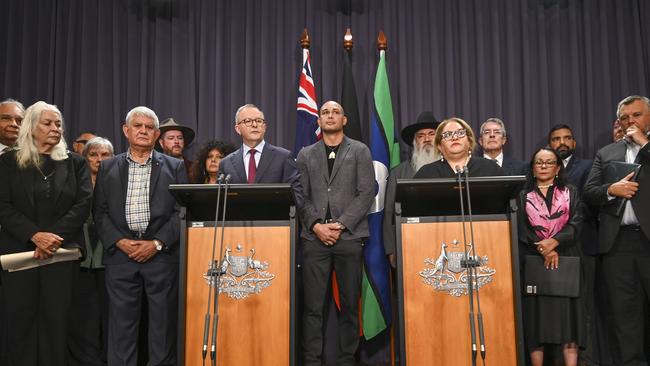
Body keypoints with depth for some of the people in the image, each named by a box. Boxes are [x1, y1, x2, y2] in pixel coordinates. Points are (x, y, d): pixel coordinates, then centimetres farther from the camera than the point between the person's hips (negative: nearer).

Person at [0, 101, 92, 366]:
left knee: (56, 319, 1)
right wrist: (35, 235, -14)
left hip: (61, 252, 0)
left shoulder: (75, 163, 9)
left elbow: (83, 204, -1)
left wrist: (54, 236, -13)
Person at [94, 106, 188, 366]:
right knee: (121, 324, 4)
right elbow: (100, 211, 8)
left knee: (163, 323, 2)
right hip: (120, 254, 1)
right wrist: (120, 242, -6)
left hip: (161, 255, -1)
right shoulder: (108, 168, 14)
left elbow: (182, 211, 1)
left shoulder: (175, 167, 8)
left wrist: (156, 243, -9)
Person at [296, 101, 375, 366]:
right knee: (313, 306, -1)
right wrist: (316, 225, -8)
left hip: (349, 236, -1)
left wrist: (341, 225, -9)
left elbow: (366, 193, 0)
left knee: (350, 304, 3)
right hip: (314, 237, 1)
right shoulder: (306, 154, 15)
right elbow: (301, 196, 8)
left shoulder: (360, 151, 9)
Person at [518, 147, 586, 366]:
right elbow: (522, 229, 0)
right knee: (536, 319, -2)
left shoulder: (571, 193, 12)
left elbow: (576, 223, -1)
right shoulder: (524, 196, 11)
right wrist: (544, 250, -13)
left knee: (568, 317, -5)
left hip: (566, 261, 0)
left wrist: (554, 241, -18)